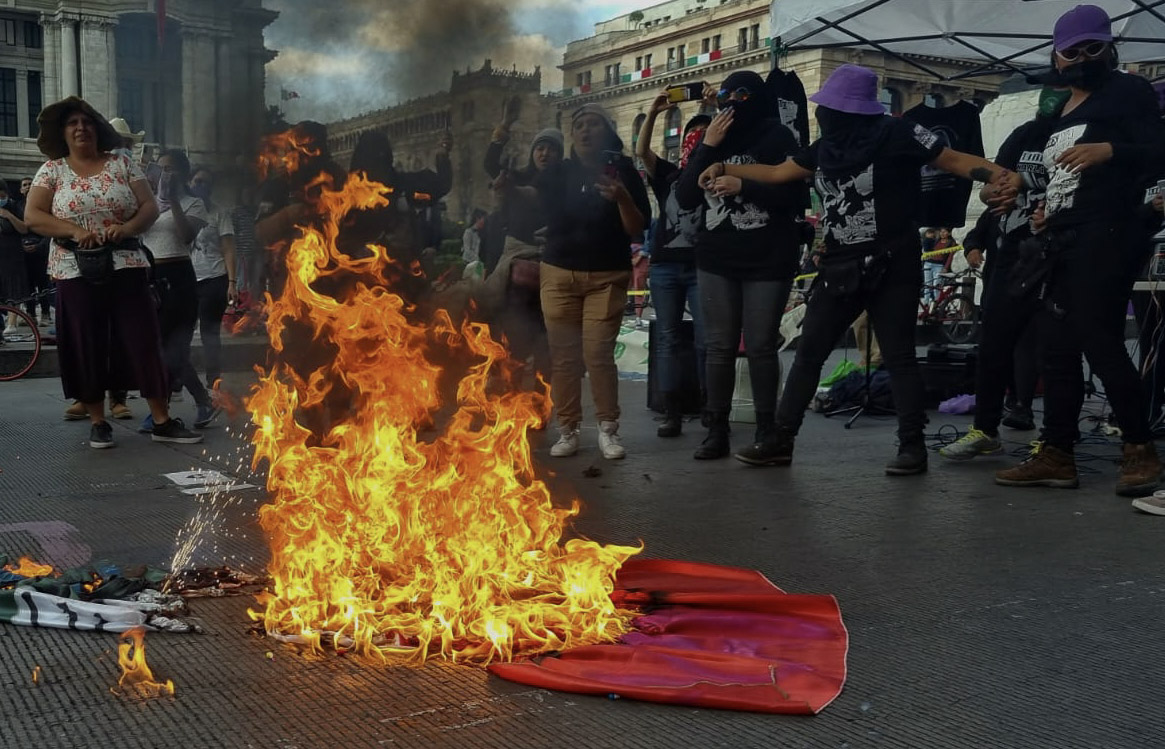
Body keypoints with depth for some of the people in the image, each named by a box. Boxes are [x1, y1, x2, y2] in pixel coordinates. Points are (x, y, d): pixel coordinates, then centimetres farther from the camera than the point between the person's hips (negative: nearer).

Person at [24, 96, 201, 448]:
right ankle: (98, 422, 16)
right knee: (87, 347, 4)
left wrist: (126, 228, -18)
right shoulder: (52, 170, 5)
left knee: (143, 342, -2)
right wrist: (74, 231, -18)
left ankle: (162, 421, 3)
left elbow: (150, 207, 2)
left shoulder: (122, 164, 7)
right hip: (76, 273, 0)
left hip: (127, 269, 0)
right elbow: (32, 216, -3)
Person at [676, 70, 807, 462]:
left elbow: (794, 198, -9)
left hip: (769, 263, -4)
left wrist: (742, 186, -18)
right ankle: (716, 431, 11)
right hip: (716, 261, 4)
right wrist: (707, 147, -7)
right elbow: (685, 198, 2)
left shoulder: (777, 138, -1)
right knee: (719, 348, 5)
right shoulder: (712, 141, 12)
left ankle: (766, 434, 6)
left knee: (760, 347, -2)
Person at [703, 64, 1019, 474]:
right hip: (840, 268, 6)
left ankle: (912, 445, 7)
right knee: (809, 351, 5)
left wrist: (1000, 174, -26)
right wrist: (725, 168, 21)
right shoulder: (826, 147, 11)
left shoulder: (896, 134, -9)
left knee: (898, 355, -2)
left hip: (891, 267, -6)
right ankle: (781, 439, 11)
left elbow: (955, 160, -9)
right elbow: (778, 173, 21)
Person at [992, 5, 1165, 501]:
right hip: (1061, 242, 9)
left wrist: (1109, 150, -26)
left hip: (1105, 237, -9)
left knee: (1099, 340, -15)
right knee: (1057, 347, 6)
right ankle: (1055, 454, 9)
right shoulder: (1059, 115, 24)